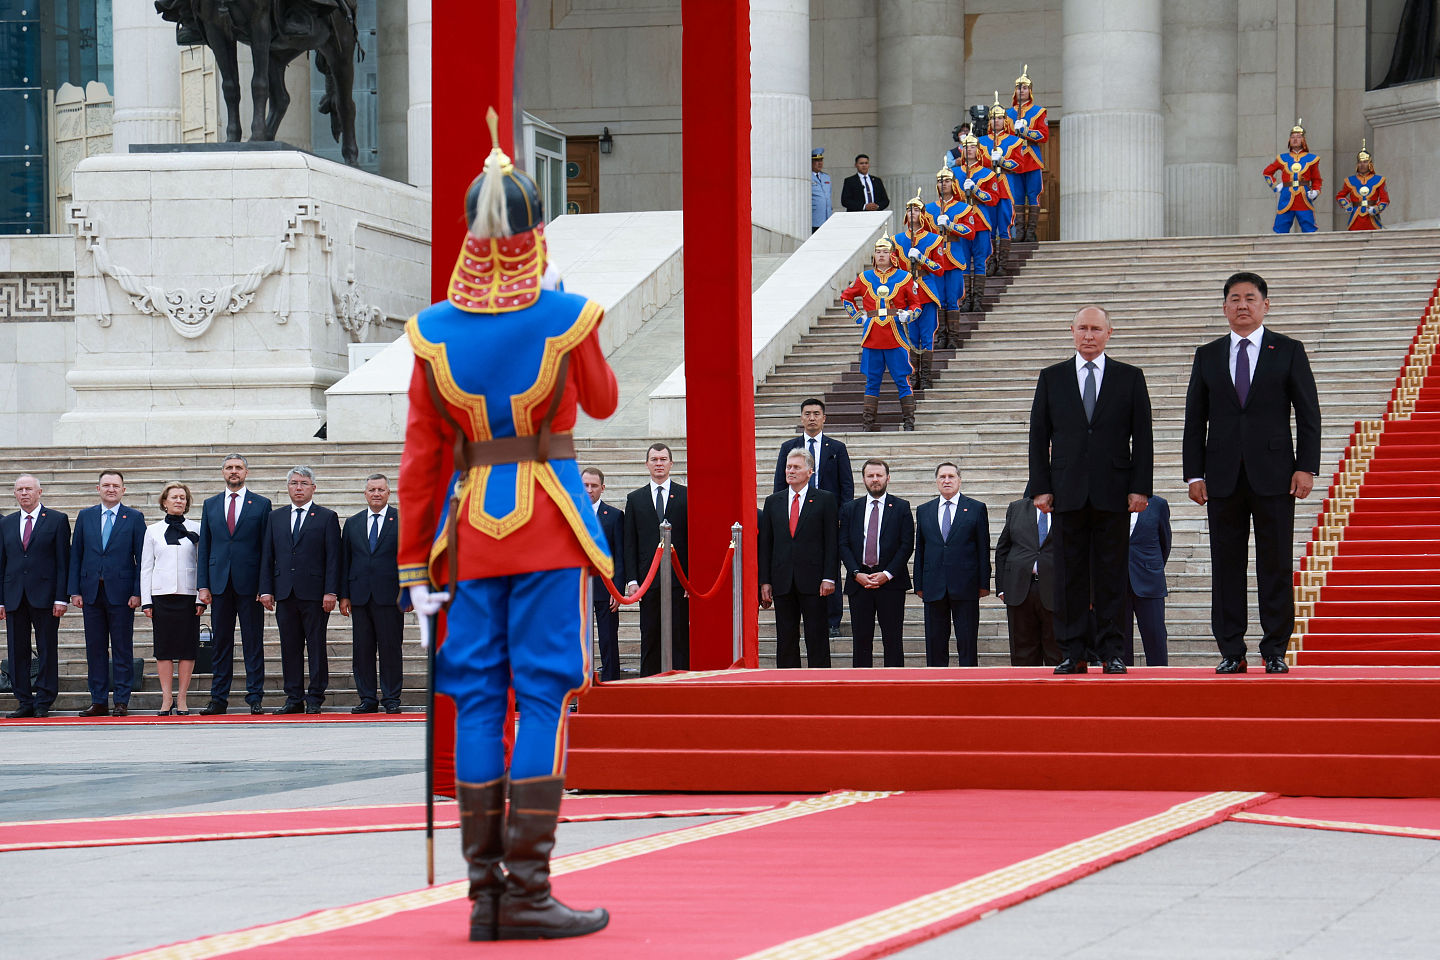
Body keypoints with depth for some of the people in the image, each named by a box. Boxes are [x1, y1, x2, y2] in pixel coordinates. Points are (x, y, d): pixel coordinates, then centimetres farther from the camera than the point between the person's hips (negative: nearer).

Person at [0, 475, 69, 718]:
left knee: (47, 651, 0)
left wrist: (61, 598, -9)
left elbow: (63, 561, -1)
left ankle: (43, 703, 5)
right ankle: (25, 702, 10)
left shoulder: (57, 520, 3)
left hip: (44, 596, -4)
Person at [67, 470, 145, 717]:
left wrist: (137, 592, -8)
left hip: (120, 592, -3)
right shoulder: (85, 516, 11)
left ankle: (122, 701, 2)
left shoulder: (134, 518, 4)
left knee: (122, 649, -1)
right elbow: (75, 555, 10)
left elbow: (142, 557, 1)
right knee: (95, 648, 4)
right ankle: (98, 701, 9)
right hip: (91, 591, 3)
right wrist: (74, 590, 2)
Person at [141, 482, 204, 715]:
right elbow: (146, 567, 9)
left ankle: (182, 698, 4)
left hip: (188, 594, 0)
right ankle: (166, 698, 4)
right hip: (161, 595, 0)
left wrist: (202, 597, -2)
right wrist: (146, 600, 1)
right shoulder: (153, 531, 9)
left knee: (188, 647, -2)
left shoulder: (196, 529, 7)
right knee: (163, 647, -1)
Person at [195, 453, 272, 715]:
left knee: (253, 643, -1)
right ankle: (219, 698, 9)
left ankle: (255, 697, 3)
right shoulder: (210, 505, 13)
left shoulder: (261, 504, 5)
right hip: (219, 583, 3)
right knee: (220, 643, 5)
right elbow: (203, 547, 11)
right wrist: (203, 584, 2)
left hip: (249, 583, -2)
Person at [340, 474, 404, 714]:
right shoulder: (353, 523, 13)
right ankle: (367, 698, 10)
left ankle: (391, 698, 5)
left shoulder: (402, 520, 3)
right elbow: (345, 561, 12)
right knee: (362, 649, 4)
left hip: (389, 595, -3)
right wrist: (344, 595, 6)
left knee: (391, 648, -2)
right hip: (360, 595, 3)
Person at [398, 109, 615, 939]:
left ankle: (486, 895, 7)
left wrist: (415, 562, 8)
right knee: (545, 697, -2)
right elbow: (604, 402, 11)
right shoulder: (565, 319, -8)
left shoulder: (435, 334, -1)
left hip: (472, 526, 3)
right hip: (550, 527, -3)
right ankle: (527, 892, -7)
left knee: (478, 700, 6)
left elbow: (422, 459, 2)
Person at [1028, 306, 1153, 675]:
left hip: (1113, 492, -1)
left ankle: (1111, 651, 4)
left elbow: (1142, 437, 4)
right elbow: (1039, 437, 8)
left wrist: (1140, 488, -4)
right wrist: (1041, 488, 0)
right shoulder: (1052, 378, 10)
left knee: (1111, 573, 0)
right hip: (1068, 492, 1)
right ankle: (1072, 654, 3)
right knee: (1069, 574, 1)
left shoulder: (1130, 378, 8)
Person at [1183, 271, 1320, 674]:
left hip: (1274, 475, -2)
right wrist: (1194, 474, 2)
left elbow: (1308, 414, 3)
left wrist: (1306, 468, -6)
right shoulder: (1208, 356, 12)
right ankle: (1231, 652, 6)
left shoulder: (1289, 351, 6)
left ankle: (1275, 651, 5)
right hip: (1223, 477, 2)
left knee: (1275, 566, -1)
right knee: (1226, 566, 2)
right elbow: (1195, 420, 11)